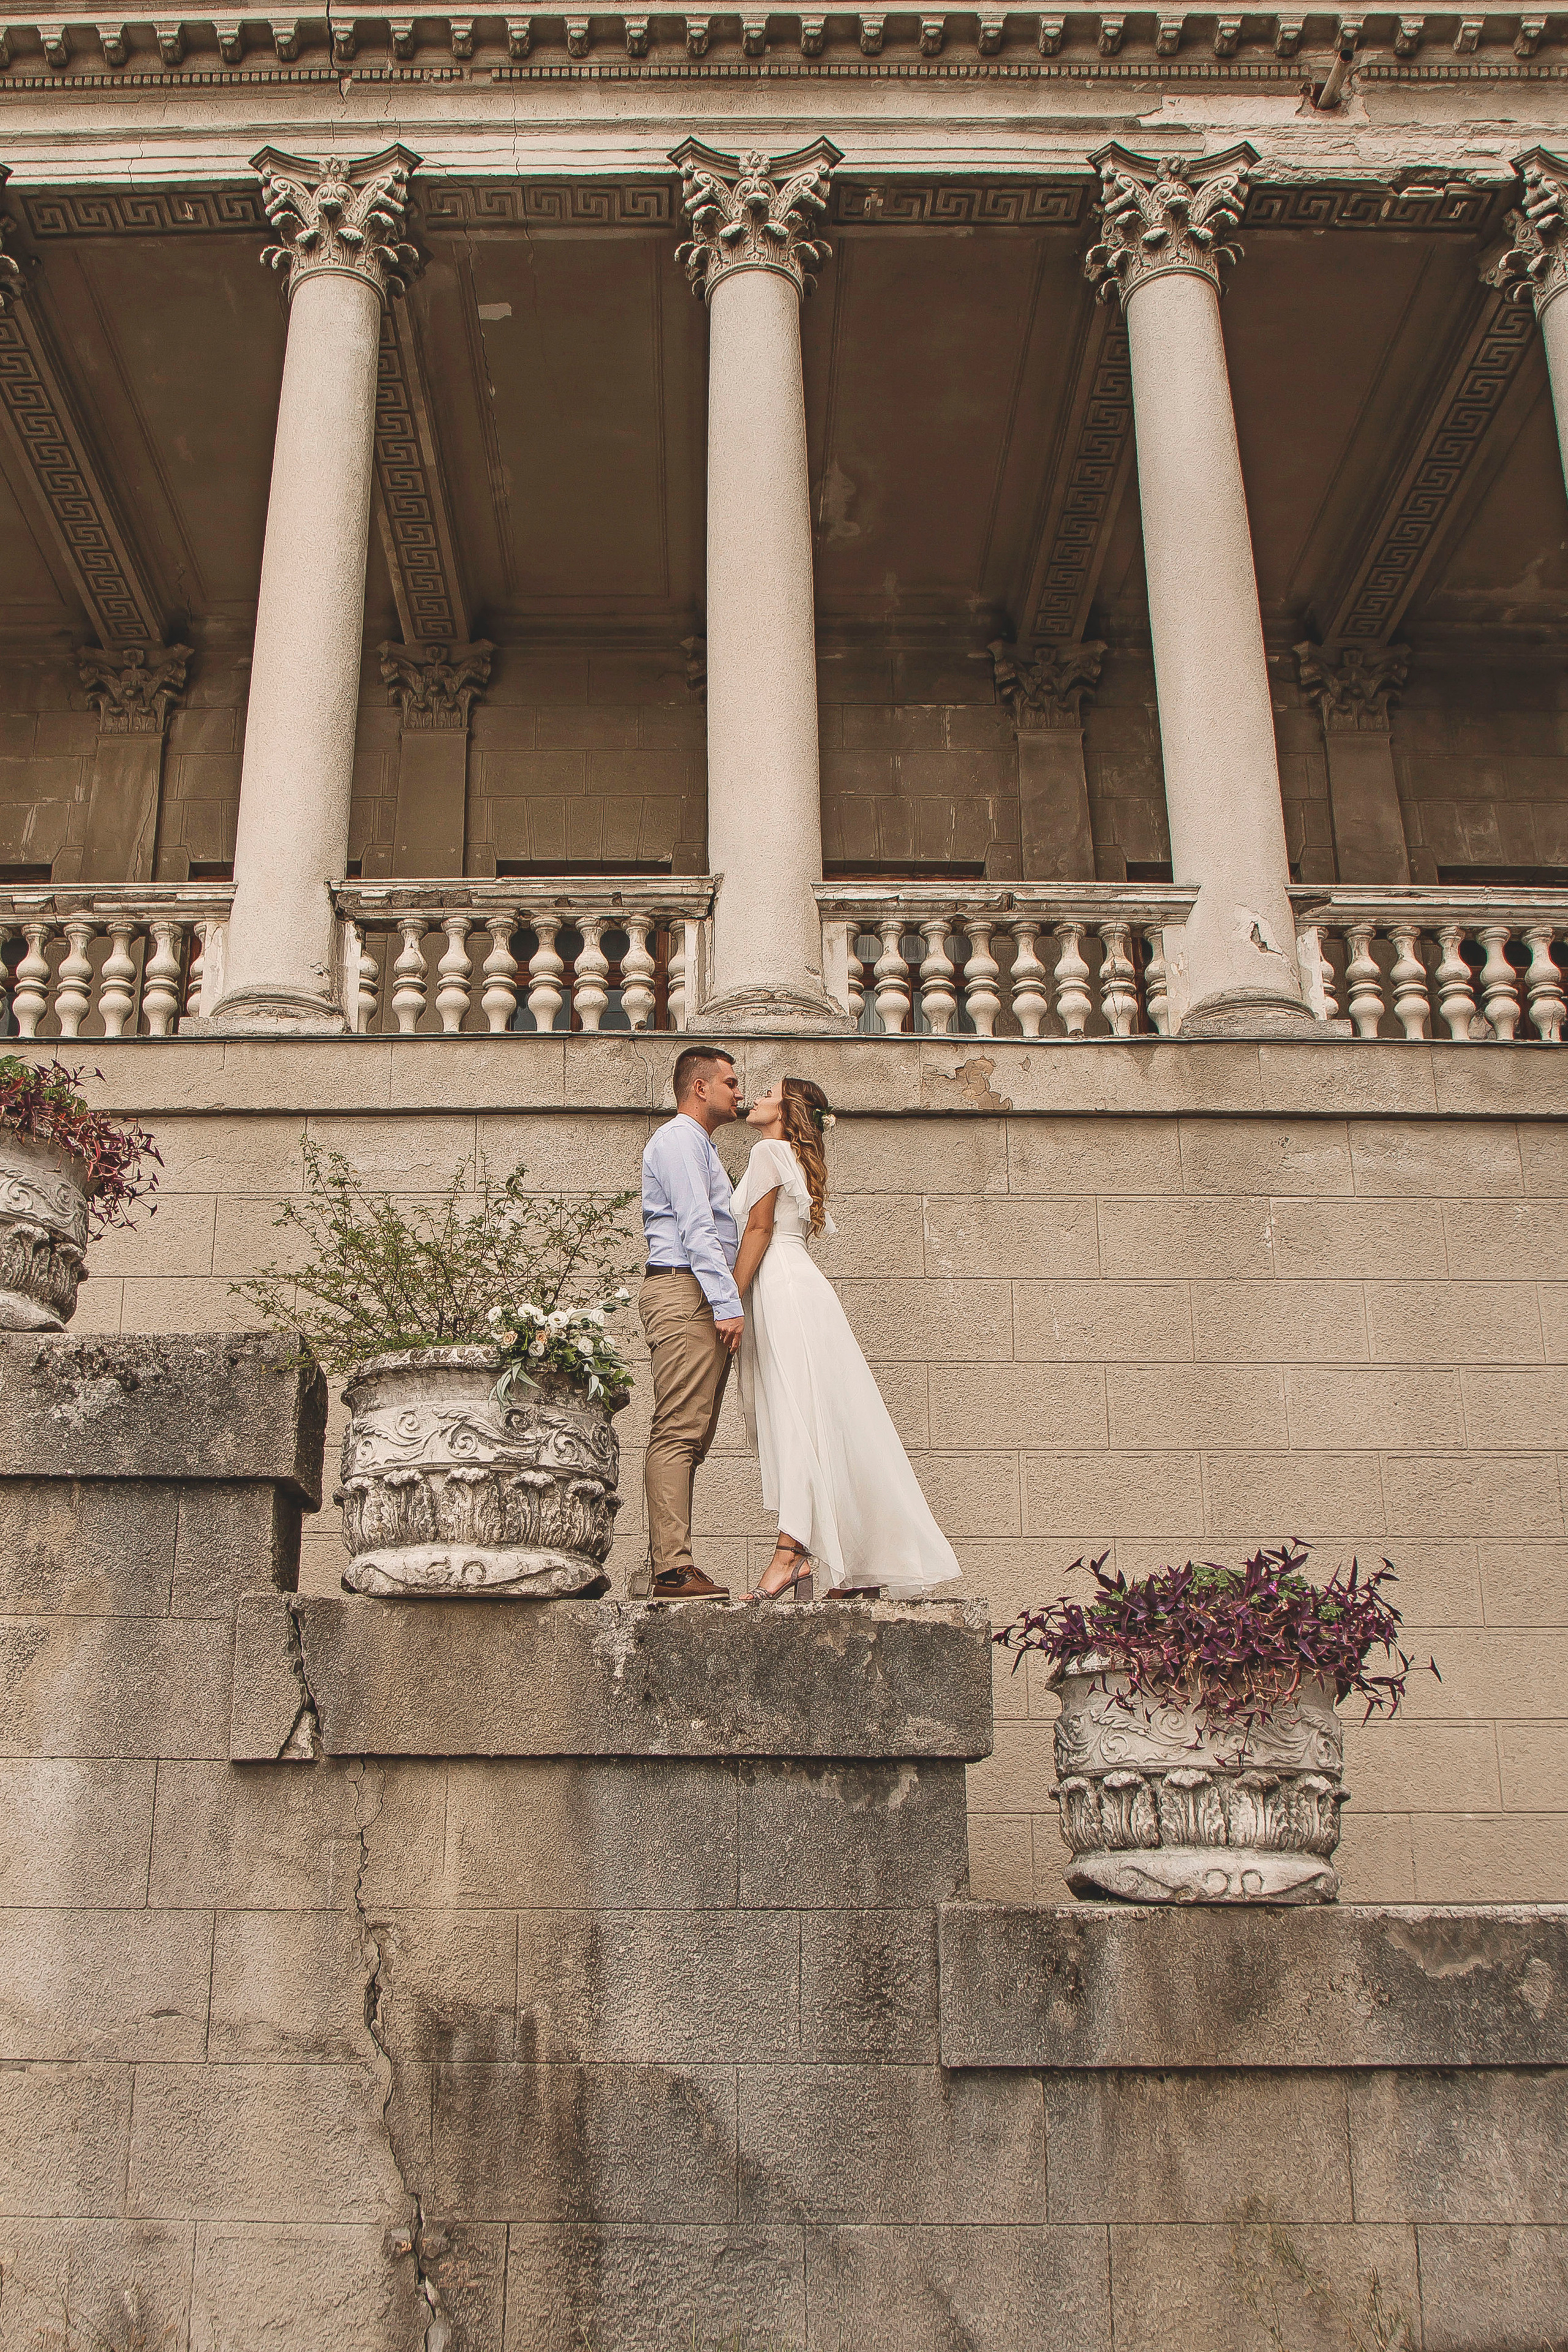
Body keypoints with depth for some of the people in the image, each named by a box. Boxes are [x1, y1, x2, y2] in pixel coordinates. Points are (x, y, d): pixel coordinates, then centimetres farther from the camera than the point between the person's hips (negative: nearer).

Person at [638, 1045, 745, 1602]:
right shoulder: (678, 1139, -4)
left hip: (705, 1301, 11)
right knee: (678, 1431, -15)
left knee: (690, 1436, 6)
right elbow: (696, 1228, -15)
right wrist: (727, 1303, -20)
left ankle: (670, 1566, 6)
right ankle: (673, 1569, -19)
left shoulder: (699, 1146, 29)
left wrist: (725, 1303, 22)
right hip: (684, 1290, -11)